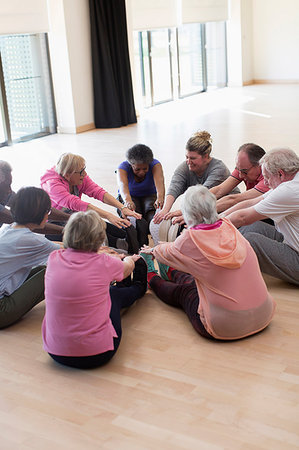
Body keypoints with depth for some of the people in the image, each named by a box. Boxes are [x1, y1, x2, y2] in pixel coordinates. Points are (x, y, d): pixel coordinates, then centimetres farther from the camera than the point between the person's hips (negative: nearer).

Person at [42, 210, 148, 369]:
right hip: (97, 355, -3)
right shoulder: (103, 263, -16)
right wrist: (129, 259, 38)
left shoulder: (54, 259, -6)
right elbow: (127, 267, 11)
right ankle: (139, 288, 56)